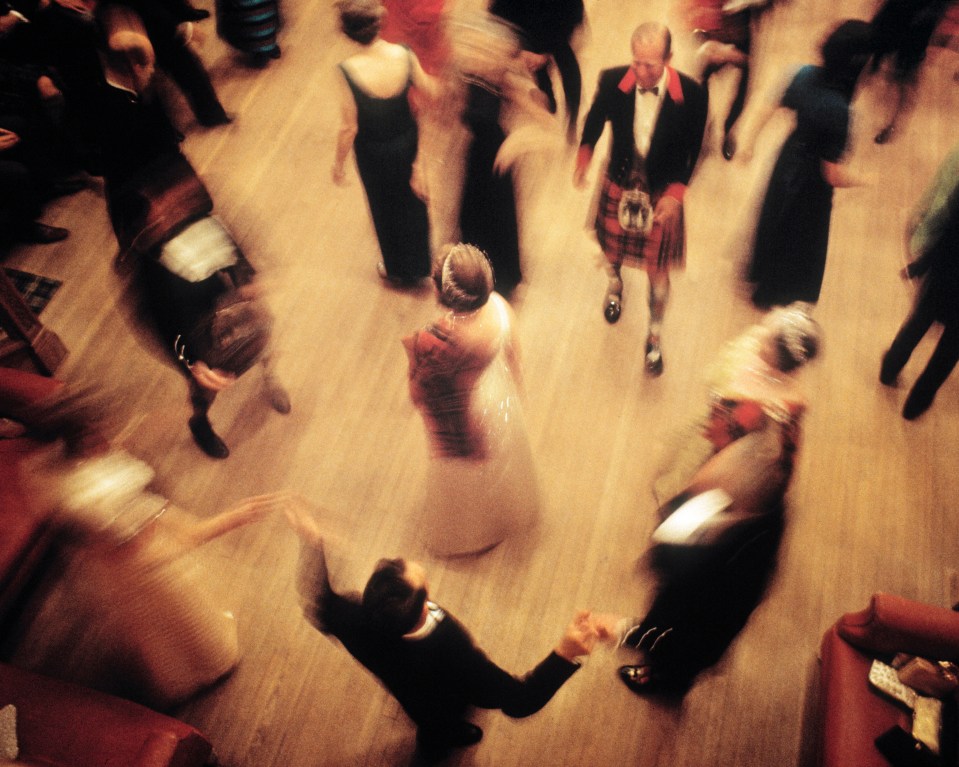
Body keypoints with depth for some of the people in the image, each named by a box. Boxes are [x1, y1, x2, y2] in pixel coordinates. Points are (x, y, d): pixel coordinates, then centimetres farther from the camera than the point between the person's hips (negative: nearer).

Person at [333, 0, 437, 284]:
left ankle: (397, 268, 47)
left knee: (385, 206, 24)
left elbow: (349, 127, -23)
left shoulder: (349, 71, -32)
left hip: (374, 151, -3)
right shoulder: (404, 55, -23)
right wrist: (430, 81, 19)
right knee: (412, 199, 28)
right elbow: (429, 92, -6)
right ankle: (419, 263, 50)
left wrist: (339, 162, -6)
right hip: (407, 141, 3)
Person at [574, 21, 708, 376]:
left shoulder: (692, 95, -22)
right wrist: (584, 154, -7)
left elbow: (694, 150, -10)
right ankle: (615, 284, 64)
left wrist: (676, 192, -17)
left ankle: (654, 337, 34)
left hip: (663, 194, -2)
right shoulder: (612, 81, -18)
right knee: (613, 249, 25)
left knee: (657, 272, 9)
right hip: (619, 186, 2)